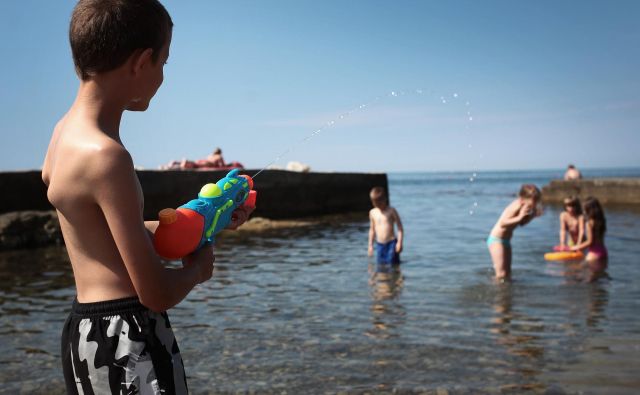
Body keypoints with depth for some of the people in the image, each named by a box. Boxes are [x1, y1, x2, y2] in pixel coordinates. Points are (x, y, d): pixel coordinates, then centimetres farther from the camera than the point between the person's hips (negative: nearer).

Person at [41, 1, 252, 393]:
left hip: (88, 329, 9)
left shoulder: (68, 129, 4)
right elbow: (158, 295, -22)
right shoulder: (104, 154, -24)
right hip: (127, 338, -9)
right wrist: (198, 266, -1)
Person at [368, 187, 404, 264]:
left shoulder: (391, 211, -6)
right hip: (379, 244, 4)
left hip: (391, 243, -4)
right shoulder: (372, 212, 7)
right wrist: (370, 245, 15)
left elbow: (400, 227, -5)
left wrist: (399, 243, -13)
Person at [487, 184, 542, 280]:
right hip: (496, 240, -10)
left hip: (505, 240, 10)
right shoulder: (517, 206, -24)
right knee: (501, 274, -12)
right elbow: (502, 223, -32)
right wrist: (519, 217, -40)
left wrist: (532, 215, 3)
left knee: (507, 274, 12)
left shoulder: (523, 206, 3)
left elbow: (522, 223, 17)